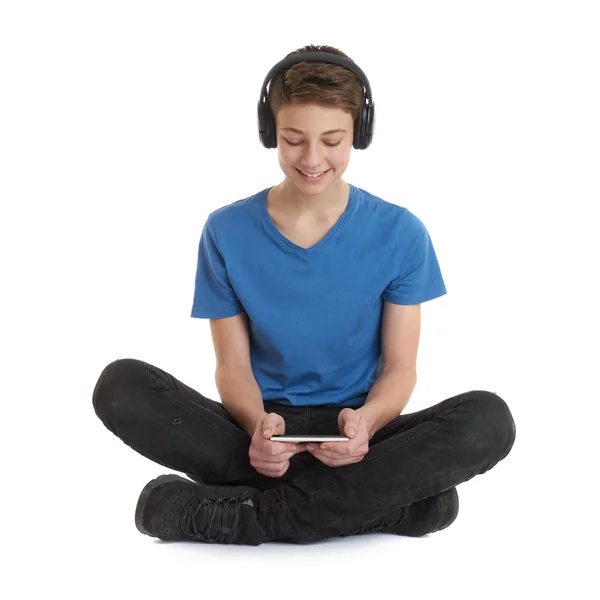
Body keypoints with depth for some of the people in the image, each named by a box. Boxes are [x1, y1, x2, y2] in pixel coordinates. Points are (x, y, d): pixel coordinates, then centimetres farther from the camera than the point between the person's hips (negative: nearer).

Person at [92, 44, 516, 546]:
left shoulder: (399, 235, 0)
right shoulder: (227, 232, 2)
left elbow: (400, 366, -1)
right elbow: (232, 363, -1)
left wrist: (364, 421, -25)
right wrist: (257, 425, -24)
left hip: (357, 434, 0)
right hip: (262, 433, 1)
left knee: (489, 418, -30)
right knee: (120, 386, -26)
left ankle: (236, 514, -27)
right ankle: (373, 498, -26)